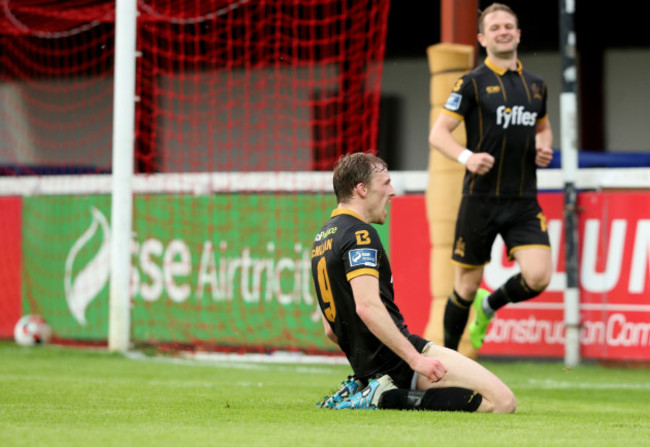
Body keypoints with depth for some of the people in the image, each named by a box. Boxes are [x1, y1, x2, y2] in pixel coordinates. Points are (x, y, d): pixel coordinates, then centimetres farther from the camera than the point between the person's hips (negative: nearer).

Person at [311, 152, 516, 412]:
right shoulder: (360, 235, -12)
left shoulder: (322, 237, 19)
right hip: (397, 358, -10)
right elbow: (368, 307, -26)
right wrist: (416, 360, -26)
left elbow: (330, 330, 23)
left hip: (363, 364, 10)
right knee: (502, 401, -15)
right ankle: (391, 398, -15)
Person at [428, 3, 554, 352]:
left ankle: (490, 305, 19)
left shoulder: (535, 85, 11)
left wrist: (545, 147, 6)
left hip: (524, 202, 4)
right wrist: (467, 157, -25)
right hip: (480, 200, -3)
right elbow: (438, 133, -7)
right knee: (466, 287, 3)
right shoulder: (473, 83, -4)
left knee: (537, 277, -14)